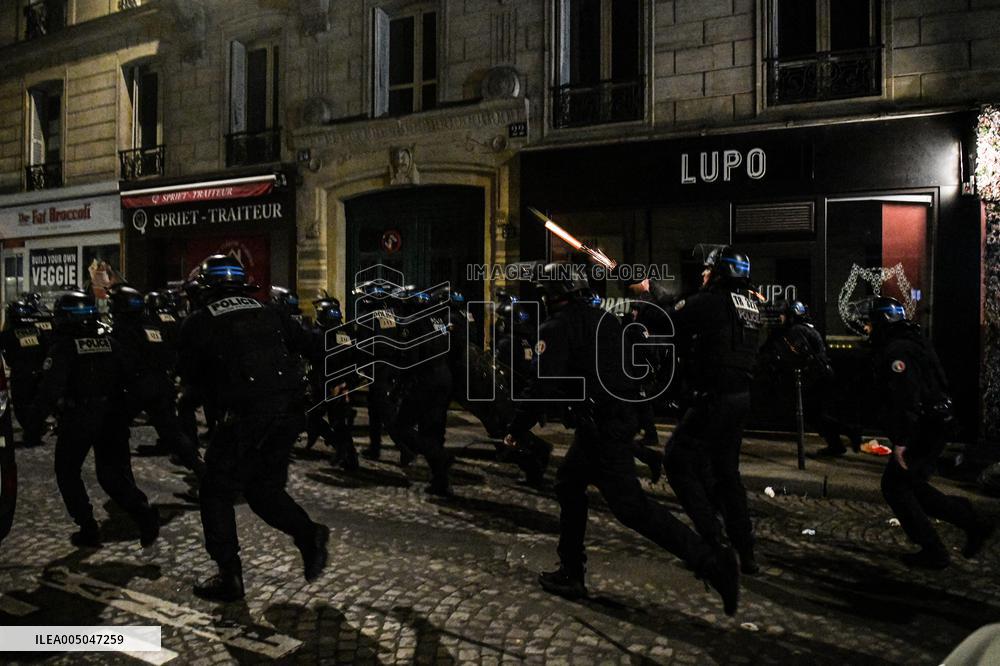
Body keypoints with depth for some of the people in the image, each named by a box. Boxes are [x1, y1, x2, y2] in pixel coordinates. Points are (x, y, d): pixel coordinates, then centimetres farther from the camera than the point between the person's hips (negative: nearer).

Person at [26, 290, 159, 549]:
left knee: (67, 473, 16)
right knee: (112, 473, 10)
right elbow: (133, 374, 4)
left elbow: (50, 389, -18)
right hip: (112, 418, 4)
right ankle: (143, 512, -12)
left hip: (77, 420, -4)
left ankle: (87, 527, 11)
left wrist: (33, 423, -12)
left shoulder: (62, 347, -9)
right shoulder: (110, 343, 5)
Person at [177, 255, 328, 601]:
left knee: (217, 492, 13)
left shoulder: (198, 322, 2)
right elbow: (299, 340, 20)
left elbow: (188, 373, 13)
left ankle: (229, 576, 13)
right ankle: (308, 534, 0)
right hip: (288, 411, 5)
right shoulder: (266, 311, 12)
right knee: (265, 489, 20)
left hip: (244, 415, -5)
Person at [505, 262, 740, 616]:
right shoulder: (604, 318, 13)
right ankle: (571, 573, 26)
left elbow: (543, 387, -17)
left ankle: (711, 560, -8)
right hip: (623, 415, 9)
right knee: (568, 483, 19)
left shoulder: (555, 329, -11)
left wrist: (516, 430, -7)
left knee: (631, 505, -6)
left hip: (600, 427, -9)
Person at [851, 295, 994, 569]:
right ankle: (973, 524, 21)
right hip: (933, 427, 10)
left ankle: (933, 552, 9)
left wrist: (900, 442, -25)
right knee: (913, 487, 18)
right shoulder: (908, 342, 15)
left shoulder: (896, 351, -19)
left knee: (895, 486, 1)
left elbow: (907, 400, -27)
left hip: (922, 431, -10)